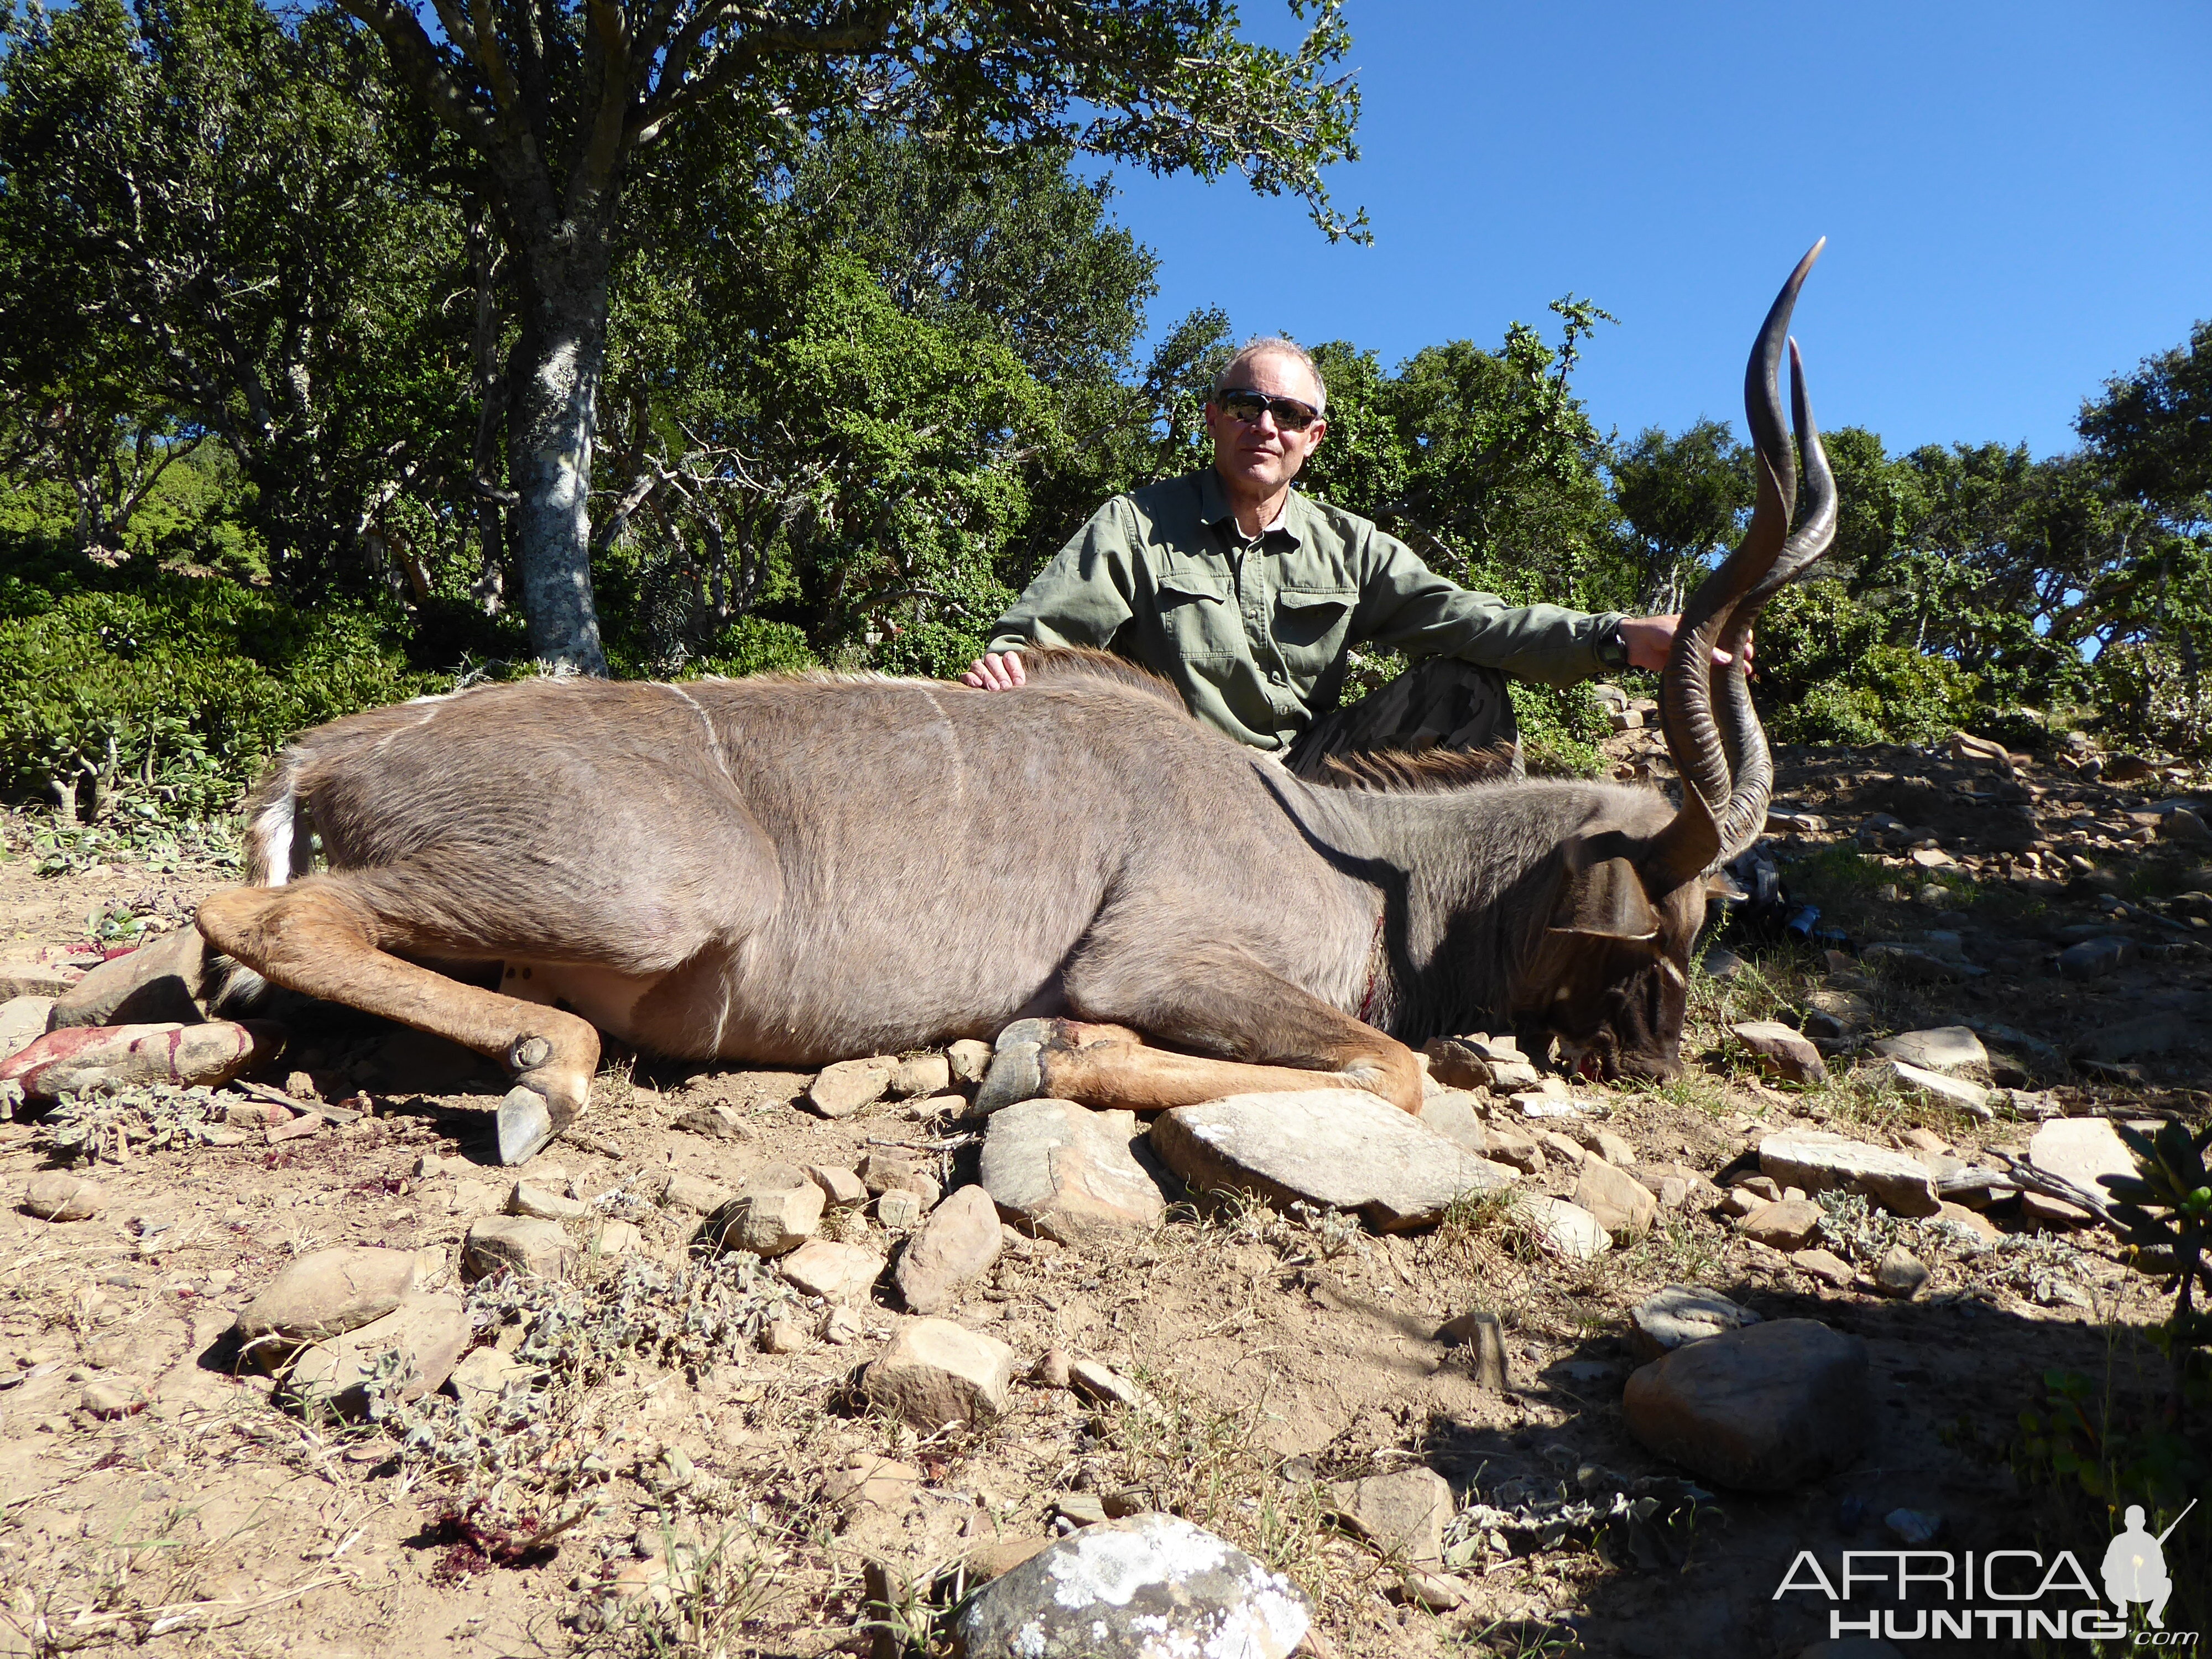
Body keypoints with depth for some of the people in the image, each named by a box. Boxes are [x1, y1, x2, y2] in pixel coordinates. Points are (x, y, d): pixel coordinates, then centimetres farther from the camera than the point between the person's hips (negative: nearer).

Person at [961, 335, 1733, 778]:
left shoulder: (1347, 547, 10)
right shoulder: (1138, 526, 3)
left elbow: (1470, 620, -3)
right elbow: (1040, 634, -7)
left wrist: (1619, 637, -18)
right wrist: (1004, 662, -35)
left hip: (1309, 773, 3)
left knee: (1463, 688, -11)